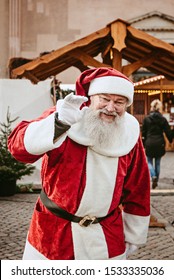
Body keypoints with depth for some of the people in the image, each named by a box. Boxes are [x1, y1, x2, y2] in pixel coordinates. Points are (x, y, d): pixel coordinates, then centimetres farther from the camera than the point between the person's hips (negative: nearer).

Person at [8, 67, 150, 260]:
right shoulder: (61, 116, -12)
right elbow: (19, 145, -29)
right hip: (52, 231, -2)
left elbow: (137, 191, 7)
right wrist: (60, 122, -45)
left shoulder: (129, 135, -2)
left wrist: (133, 235, 12)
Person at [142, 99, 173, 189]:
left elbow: (143, 133, 1)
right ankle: (156, 181, 18)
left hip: (149, 143, -1)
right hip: (159, 143, 1)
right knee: (157, 163, 13)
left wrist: (144, 144, 10)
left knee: (149, 161, 11)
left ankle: (153, 176, -14)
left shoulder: (146, 119, -3)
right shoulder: (163, 119, -3)